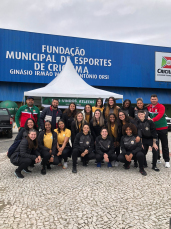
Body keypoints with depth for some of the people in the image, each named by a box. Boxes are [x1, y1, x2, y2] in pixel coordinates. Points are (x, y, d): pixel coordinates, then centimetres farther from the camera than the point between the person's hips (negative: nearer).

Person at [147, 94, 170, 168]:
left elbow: (160, 115, -28)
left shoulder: (161, 107, -12)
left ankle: (167, 161, 8)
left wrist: (152, 119, -44)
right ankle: (157, 158, 25)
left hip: (162, 128, -5)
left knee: (164, 145, 0)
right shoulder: (148, 107, 5)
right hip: (153, 128, 5)